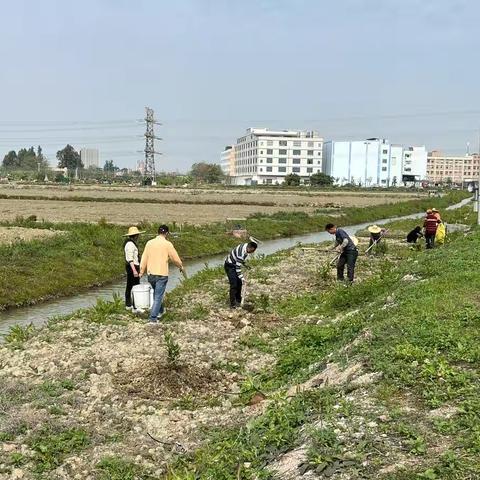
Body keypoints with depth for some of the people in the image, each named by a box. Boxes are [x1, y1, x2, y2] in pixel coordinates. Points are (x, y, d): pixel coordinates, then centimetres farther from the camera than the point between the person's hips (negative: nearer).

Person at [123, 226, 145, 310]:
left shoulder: (131, 243, 14)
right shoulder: (130, 244, -18)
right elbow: (130, 258, -24)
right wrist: (134, 270, -28)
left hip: (132, 266, 11)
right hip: (133, 266, -11)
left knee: (129, 286, 16)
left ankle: (128, 305, 25)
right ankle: (135, 306, -7)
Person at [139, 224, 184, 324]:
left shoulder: (149, 243, 2)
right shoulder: (167, 244, -10)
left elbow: (144, 258, 5)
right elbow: (175, 258, -2)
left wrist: (142, 272, 14)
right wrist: (181, 267, 16)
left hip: (150, 274, 5)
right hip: (162, 275, -5)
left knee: (157, 293, 26)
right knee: (158, 297, 1)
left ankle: (160, 311, 41)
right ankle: (153, 318, -2)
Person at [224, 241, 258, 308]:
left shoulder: (246, 246, -8)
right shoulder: (242, 253, -35)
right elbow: (238, 267, -30)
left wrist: (244, 264, 9)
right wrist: (242, 278, -28)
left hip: (235, 264, 9)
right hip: (230, 266, -9)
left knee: (239, 283, 11)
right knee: (234, 284, -14)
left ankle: (238, 300, 24)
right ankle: (233, 304, -10)